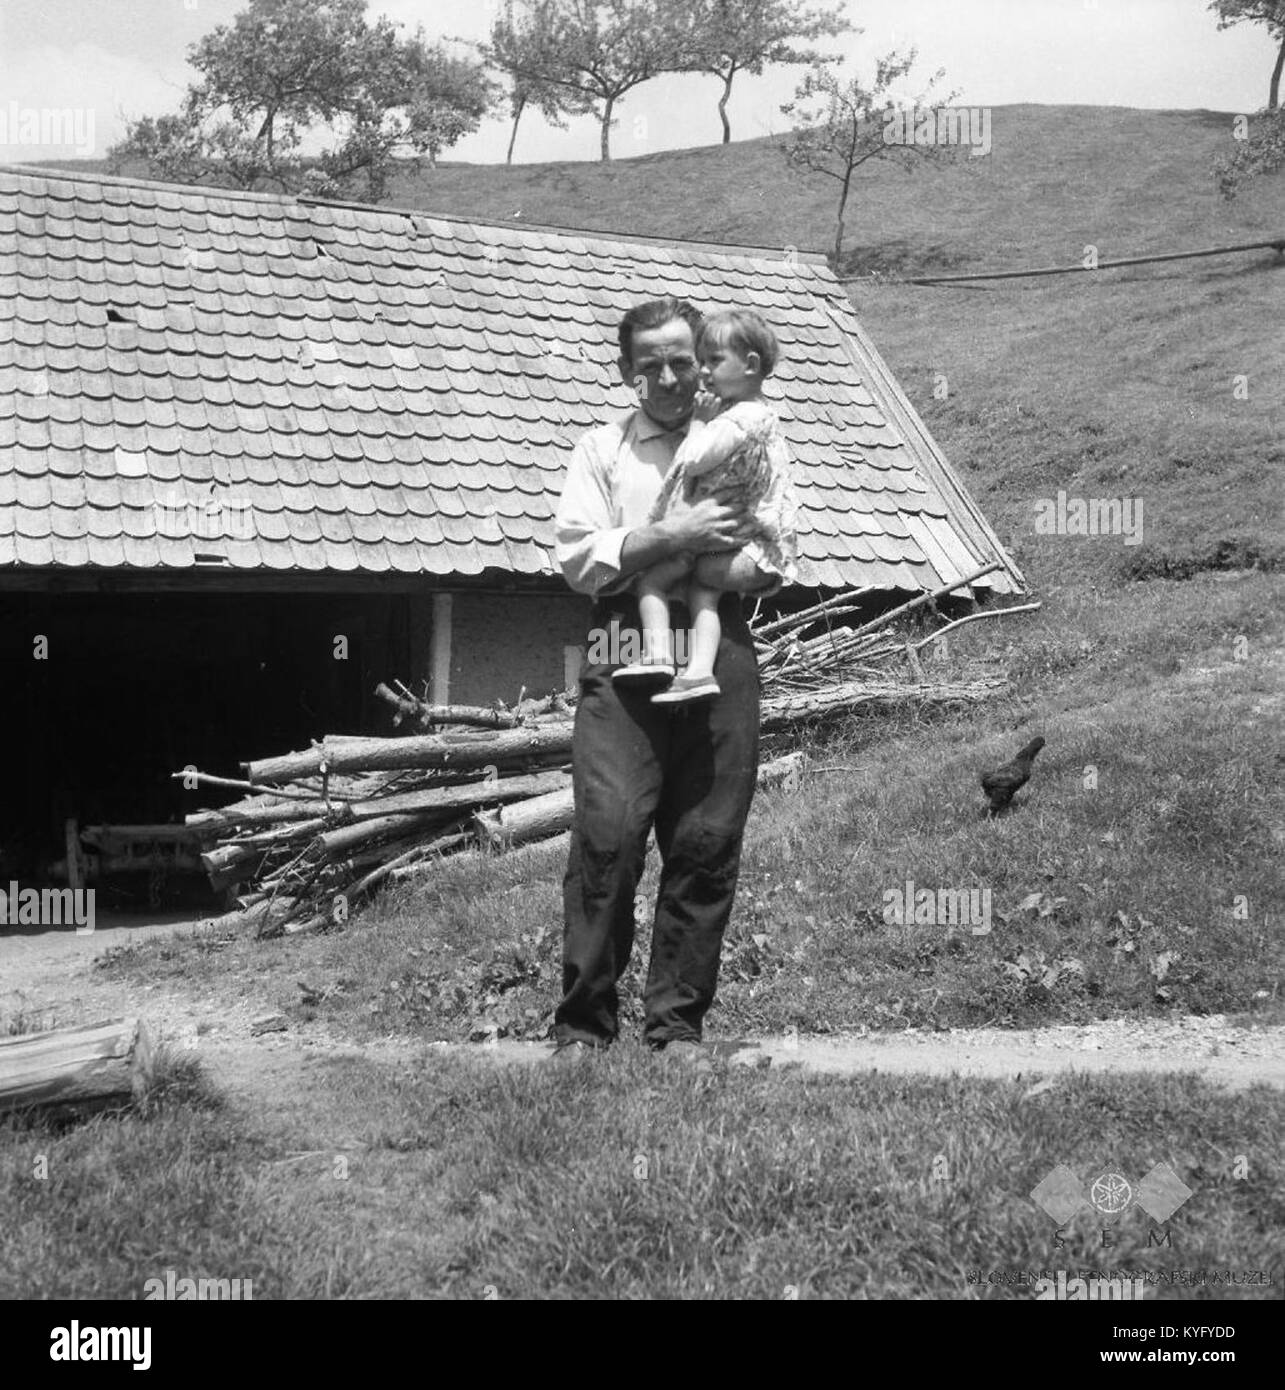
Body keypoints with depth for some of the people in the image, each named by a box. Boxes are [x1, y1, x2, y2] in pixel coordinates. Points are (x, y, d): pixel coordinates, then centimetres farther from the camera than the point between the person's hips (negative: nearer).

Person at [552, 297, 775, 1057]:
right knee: (609, 836, -11)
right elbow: (580, 557, 4)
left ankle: (680, 1022, 9)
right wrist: (674, 536, -7)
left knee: (708, 842, -1)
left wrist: (717, 550, -2)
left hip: (720, 649, 2)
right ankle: (585, 1023, -2)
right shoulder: (602, 448, 17)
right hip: (626, 653, -1)